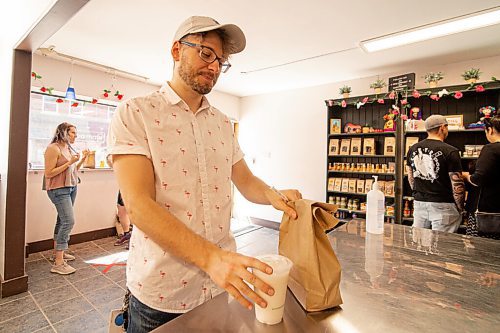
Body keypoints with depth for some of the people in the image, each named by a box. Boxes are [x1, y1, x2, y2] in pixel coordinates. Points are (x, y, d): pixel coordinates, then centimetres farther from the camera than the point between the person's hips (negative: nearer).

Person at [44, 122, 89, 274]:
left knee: (62, 220, 14)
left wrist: (82, 159, 6)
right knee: (68, 221, -14)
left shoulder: (70, 148, 10)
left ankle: (59, 251, 27)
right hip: (58, 190, -8)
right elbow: (48, 173, -16)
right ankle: (58, 263, -9)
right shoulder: (53, 148, -13)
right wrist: (69, 162, -19)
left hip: (72, 188, 8)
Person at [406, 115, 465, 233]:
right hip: (443, 205, -5)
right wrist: (460, 209, 0)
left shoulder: (413, 149, 3)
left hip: (419, 203, 5)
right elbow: (457, 186, -13)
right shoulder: (450, 152, -13)